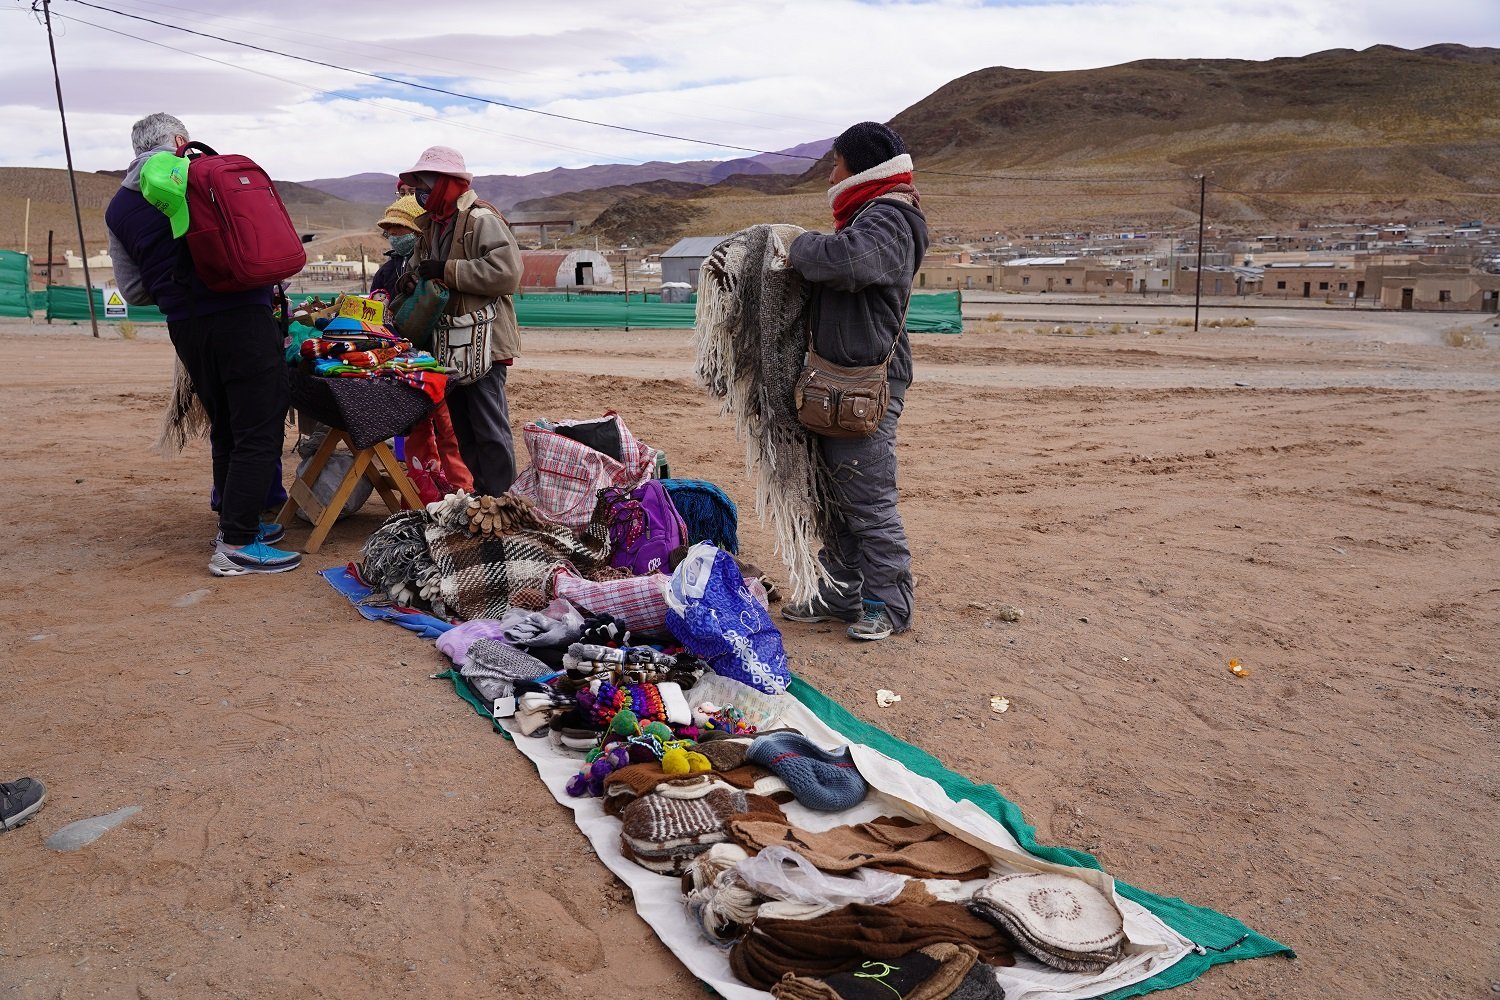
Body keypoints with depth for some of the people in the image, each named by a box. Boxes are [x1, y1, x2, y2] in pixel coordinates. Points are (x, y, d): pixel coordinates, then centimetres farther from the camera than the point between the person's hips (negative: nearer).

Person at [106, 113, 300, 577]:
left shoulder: (118, 208, 12)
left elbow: (134, 291, 11)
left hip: (185, 328, 6)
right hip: (241, 316, -6)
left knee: (225, 430, 19)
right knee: (259, 432, -4)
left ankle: (234, 523, 28)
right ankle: (236, 546, -7)